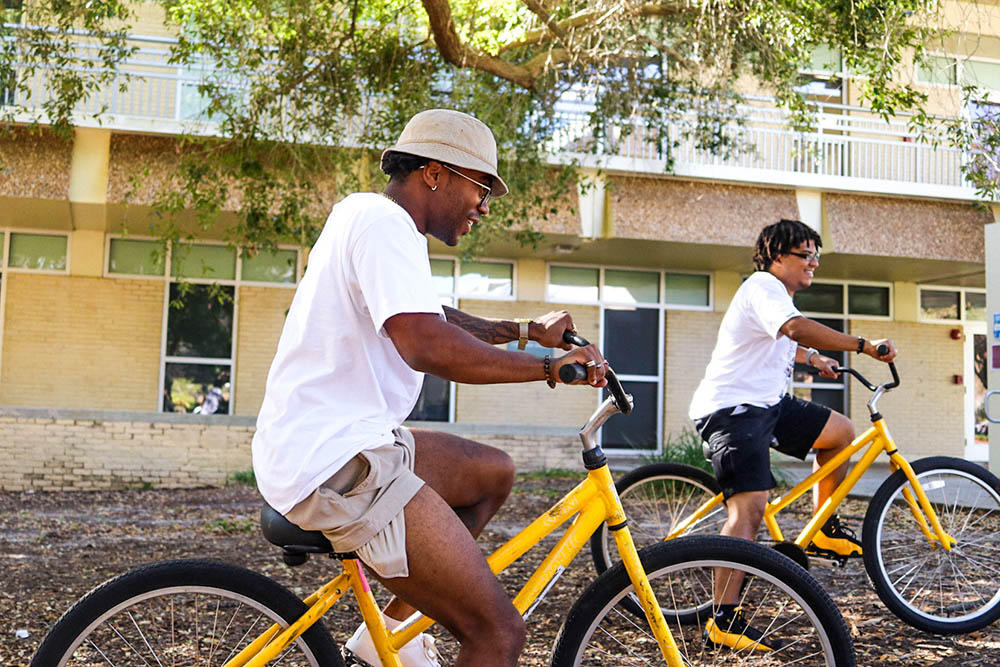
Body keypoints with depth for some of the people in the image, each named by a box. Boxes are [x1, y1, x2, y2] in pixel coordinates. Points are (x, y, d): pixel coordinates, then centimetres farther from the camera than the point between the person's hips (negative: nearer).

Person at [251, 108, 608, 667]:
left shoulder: (365, 214, 20)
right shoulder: (384, 222, -13)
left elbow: (438, 322, 31)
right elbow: (427, 345, -28)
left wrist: (526, 330, 19)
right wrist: (548, 367, -20)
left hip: (312, 447, 11)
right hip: (336, 463, -11)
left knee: (494, 472, 25)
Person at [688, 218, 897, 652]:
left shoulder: (776, 293, 21)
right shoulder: (763, 285, -12)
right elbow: (797, 328, -33)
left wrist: (813, 359, 51)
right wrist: (864, 346, -32)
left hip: (768, 404, 10)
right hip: (732, 408, -10)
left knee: (840, 432, 10)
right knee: (750, 505, -21)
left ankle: (823, 530, 21)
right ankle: (724, 621, -22)